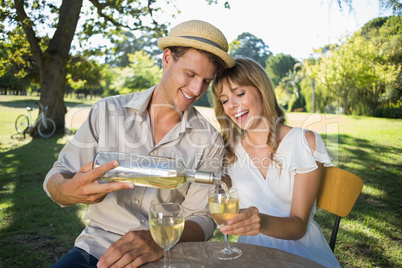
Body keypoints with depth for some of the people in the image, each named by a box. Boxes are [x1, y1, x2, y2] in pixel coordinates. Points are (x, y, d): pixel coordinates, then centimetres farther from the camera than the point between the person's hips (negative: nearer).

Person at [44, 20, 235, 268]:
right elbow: (55, 180, 0)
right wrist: (71, 191, -24)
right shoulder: (108, 112, -2)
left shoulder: (210, 142, -3)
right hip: (95, 248, 1)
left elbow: (202, 217, -7)